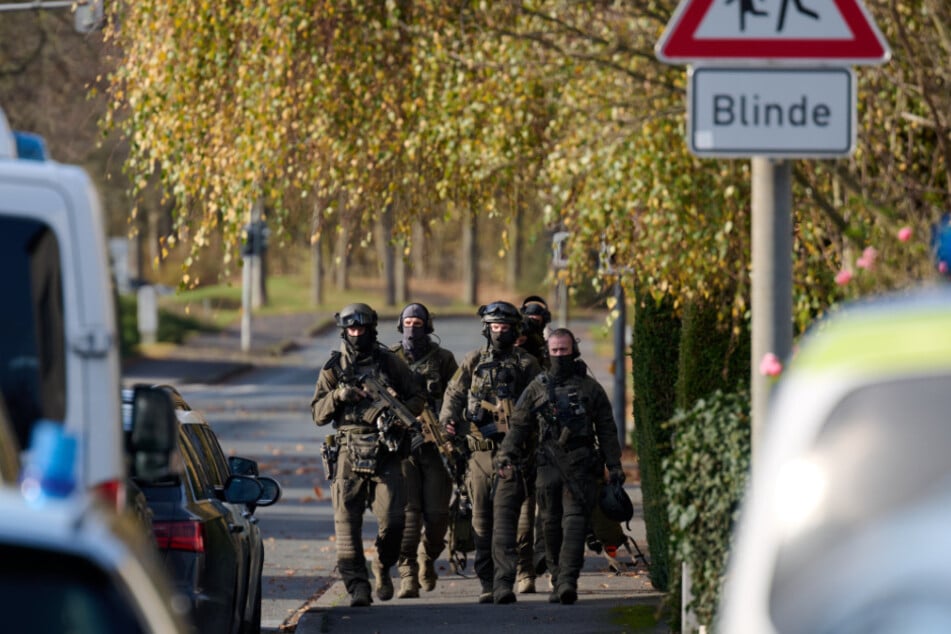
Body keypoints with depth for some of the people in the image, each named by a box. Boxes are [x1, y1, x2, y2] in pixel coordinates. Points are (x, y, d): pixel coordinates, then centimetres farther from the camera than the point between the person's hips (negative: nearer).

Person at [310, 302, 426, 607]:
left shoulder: (389, 362, 9)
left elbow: (418, 397, 14)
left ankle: (383, 568, 19)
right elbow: (318, 414, 9)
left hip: (386, 455, 0)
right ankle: (357, 586, -7)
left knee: (392, 520, -8)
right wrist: (338, 395, -10)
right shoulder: (333, 368, 10)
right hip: (349, 455, 0)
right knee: (347, 522, -8)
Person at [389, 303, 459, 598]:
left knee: (437, 512, 1)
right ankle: (408, 575, -14)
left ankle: (427, 558, 30)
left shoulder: (443, 359, 7)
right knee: (407, 509, -11)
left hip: (435, 443, 1)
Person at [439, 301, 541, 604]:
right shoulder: (474, 361, 14)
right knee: (482, 519, 4)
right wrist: (447, 420, -8)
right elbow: (454, 393, 10)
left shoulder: (525, 363, 7)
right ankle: (487, 583, 9)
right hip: (479, 450, 3)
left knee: (506, 515, -11)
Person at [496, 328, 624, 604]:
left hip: (581, 466, -2)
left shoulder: (590, 387, 10)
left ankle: (568, 581, -21)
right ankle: (557, 581, 16)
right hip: (548, 465, 2)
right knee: (552, 525, 6)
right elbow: (519, 425, 10)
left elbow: (606, 429, 11)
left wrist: (614, 465, 6)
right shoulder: (537, 388, 12)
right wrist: (506, 455, -3)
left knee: (575, 521, -13)